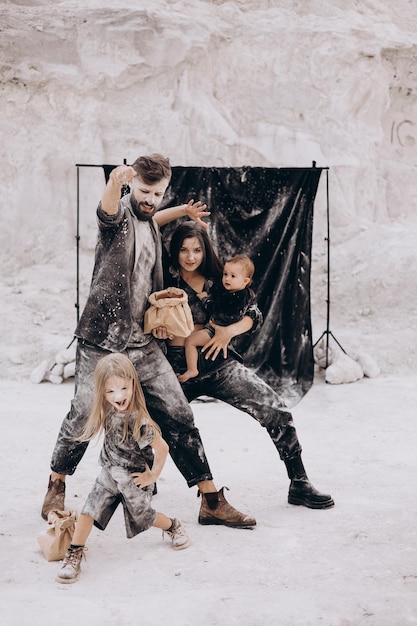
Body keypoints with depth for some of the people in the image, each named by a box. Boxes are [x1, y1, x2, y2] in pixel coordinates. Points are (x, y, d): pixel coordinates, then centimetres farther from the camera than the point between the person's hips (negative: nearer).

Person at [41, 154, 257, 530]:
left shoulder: (150, 225, 13)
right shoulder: (119, 215, -9)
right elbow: (109, 209, -34)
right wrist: (115, 182, -59)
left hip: (142, 343, 6)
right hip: (101, 340, -5)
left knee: (178, 415, -2)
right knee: (83, 416, -6)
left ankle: (212, 501, 4)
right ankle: (56, 488, 22)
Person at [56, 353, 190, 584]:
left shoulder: (138, 420, -33)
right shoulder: (108, 411, -11)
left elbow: (162, 448, -27)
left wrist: (153, 475, -16)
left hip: (133, 477, -5)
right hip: (110, 472, 5)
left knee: (143, 516, 15)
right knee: (89, 509, -6)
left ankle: (173, 527, 44)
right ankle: (74, 555, 1)